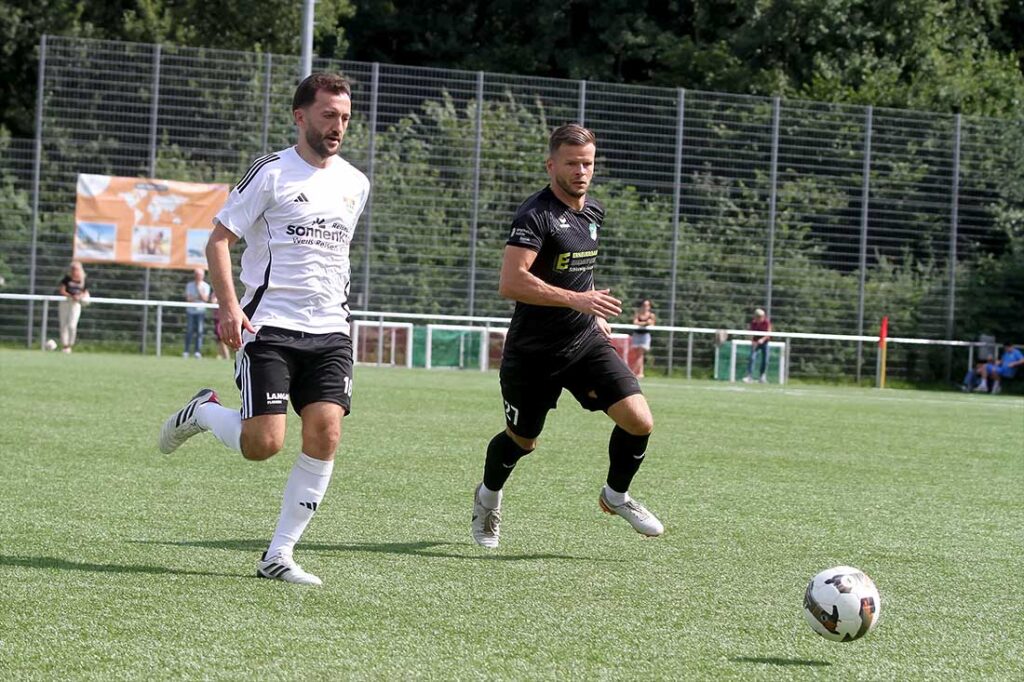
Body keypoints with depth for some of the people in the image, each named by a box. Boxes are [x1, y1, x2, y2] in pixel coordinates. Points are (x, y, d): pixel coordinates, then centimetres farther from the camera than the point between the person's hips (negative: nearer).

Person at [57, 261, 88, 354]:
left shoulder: (83, 281, 2)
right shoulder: (67, 279, -2)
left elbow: (86, 294, 10)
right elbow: (61, 291, -7)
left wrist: (80, 296, -12)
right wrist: (71, 296, -20)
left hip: (76, 305, -1)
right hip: (65, 303, 1)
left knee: (72, 326, -13)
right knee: (63, 325, 4)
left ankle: (70, 345, 2)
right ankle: (64, 345, 13)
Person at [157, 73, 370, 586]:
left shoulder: (355, 184, 13)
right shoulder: (271, 173, -5)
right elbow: (218, 241, -5)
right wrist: (229, 305, -18)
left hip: (328, 332, 5)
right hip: (268, 327, -5)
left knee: (325, 433, -10)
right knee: (263, 444, -14)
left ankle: (278, 556, 0)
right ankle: (203, 412, 20)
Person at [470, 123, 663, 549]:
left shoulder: (592, 212, 7)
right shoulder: (536, 215, -18)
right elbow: (510, 282, -30)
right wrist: (576, 299, -32)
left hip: (585, 341, 6)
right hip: (533, 351, -6)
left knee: (639, 421, -10)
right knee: (522, 441, 12)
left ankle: (616, 495, 17)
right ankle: (488, 497, 44)